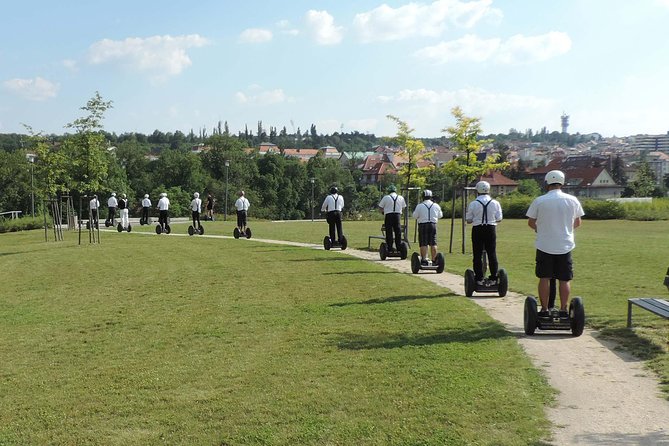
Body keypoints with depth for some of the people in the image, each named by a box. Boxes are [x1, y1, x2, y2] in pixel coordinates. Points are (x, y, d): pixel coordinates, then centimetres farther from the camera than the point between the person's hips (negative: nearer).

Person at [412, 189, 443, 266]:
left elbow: (415, 216, 0)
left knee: (423, 244, -1)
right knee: (433, 244, 8)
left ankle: (424, 260, -6)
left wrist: (414, 211, 19)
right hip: (433, 225, 3)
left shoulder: (420, 206, -6)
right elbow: (440, 216, 15)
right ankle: (434, 260, 9)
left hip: (423, 225, -3)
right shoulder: (436, 206, 4)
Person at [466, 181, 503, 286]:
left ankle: (479, 278, 4)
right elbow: (499, 219, 3)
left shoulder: (473, 204, -6)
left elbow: (469, 220, -2)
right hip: (491, 229, 1)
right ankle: (493, 278, 7)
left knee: (478, 255, 5)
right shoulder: (495, 203, -2)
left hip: (477, 230, -1)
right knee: (492, 254, 7)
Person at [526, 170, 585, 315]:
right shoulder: (572, 200, -1)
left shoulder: (539, 201, -7)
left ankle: (544, 310, 9)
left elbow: (530, 222, 1)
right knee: (565, 279, 8)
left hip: (544, 245, -1)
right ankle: (563, 310, 8)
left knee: (544, 278, 7)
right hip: (565, 246, 1)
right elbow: (577, 223, 10)